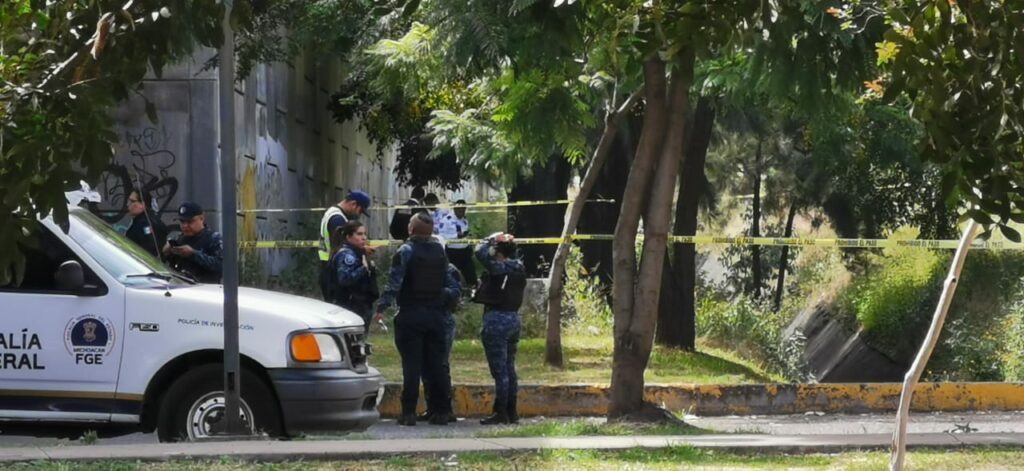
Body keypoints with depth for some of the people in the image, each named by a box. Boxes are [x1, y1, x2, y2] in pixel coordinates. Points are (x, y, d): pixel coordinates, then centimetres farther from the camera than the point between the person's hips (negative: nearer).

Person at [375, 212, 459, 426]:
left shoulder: (405, 252, -8)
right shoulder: (440, 251, 8)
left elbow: (394, 282, -15)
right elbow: (450, 283, 11)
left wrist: (382, 306, -12)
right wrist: (448, 298, 25)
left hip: (410, 315, -4)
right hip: (435, 315, 4)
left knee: (411, 364, -3)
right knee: (436, 364, 8)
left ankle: (409, 412, -5)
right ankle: (442, 411, 8)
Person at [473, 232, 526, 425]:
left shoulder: (498, 268, -16)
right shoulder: (519, 268, 6)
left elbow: (481, 251, -19)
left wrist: (492, 239, -4)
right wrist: (509, 243, 16)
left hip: (497, 319, -8)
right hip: (514, 319, 8)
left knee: (499, 370, -5)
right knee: (509, 368, 15)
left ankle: (501, 413, -3)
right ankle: (512, 412, 19)